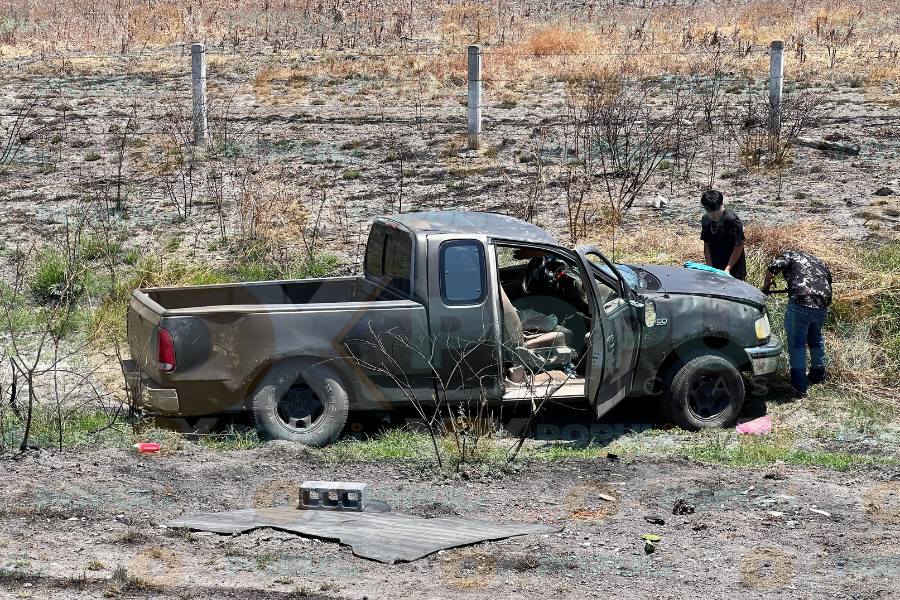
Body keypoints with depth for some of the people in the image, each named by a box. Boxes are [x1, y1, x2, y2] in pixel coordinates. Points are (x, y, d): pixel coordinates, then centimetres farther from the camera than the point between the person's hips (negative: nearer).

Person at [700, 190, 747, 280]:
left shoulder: (732, 221, -17)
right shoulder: (706, 220, 2)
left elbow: (739, 246, -14)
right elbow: (706, 244, 8)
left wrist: (728, 269, -17)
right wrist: (709, 267, -3)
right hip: (715, 269, 6)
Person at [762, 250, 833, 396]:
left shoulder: (791, 255, 13)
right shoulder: (821, 265, 30)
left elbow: (773, 267, -4)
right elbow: (828, 287, 31)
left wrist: (766, 285, 10)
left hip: (800, 303, -5)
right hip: (822, 307, 6)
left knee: (796, 343, 6)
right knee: (815, 339, 30)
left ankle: (799, 385, 2)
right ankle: (818, 374, 43)